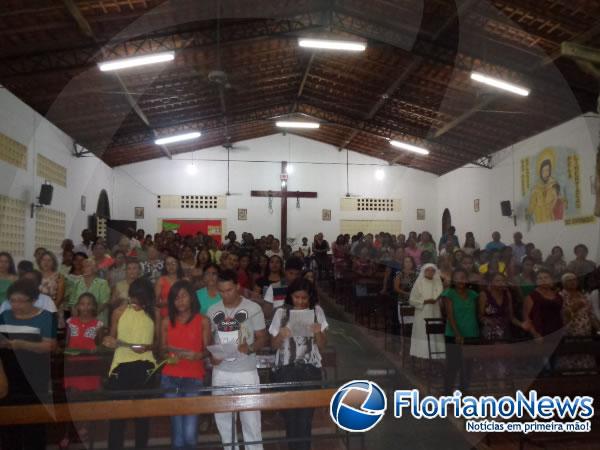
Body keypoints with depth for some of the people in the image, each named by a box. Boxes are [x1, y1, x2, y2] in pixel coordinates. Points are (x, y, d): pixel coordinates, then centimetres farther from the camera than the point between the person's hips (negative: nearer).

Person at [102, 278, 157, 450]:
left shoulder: (154, 314, 1)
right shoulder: (119, 312, 2)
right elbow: (112, 337, 11)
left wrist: (148, 347, -12)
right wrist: (110, 342, -11)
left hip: (145, 366, 0)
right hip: (121, 365, 0)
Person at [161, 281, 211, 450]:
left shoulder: (203, 321, 2)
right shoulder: (166, 322, 9)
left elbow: (208, 349, 1)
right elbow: (162, 348, 13)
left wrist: (198, 355, -20)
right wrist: (168, 351, -8)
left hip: (194, 378, -2)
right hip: (170, 378, 2)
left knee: (190, 433, -8)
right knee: (176, 428, 5)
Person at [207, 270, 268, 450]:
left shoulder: (253, 308, -7)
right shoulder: (213, 311, 3)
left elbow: (262, 338, -4)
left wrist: (250, 348, -23)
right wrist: (211, 355, -8)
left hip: (246, 371, -3)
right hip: (220, 372, 4)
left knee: (250, 417, 4)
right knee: (222, 416, 15)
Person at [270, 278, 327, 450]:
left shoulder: (317, 311, 3)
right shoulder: (281, 313, 2)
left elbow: (322, 346, 5)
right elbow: (274, 345, 5)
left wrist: (318, 333, -14)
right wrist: (281, 335, -16)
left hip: (310, 370, 0)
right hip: (285, 370, 0)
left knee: (305, 415, -4)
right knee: (290, 414, 4)